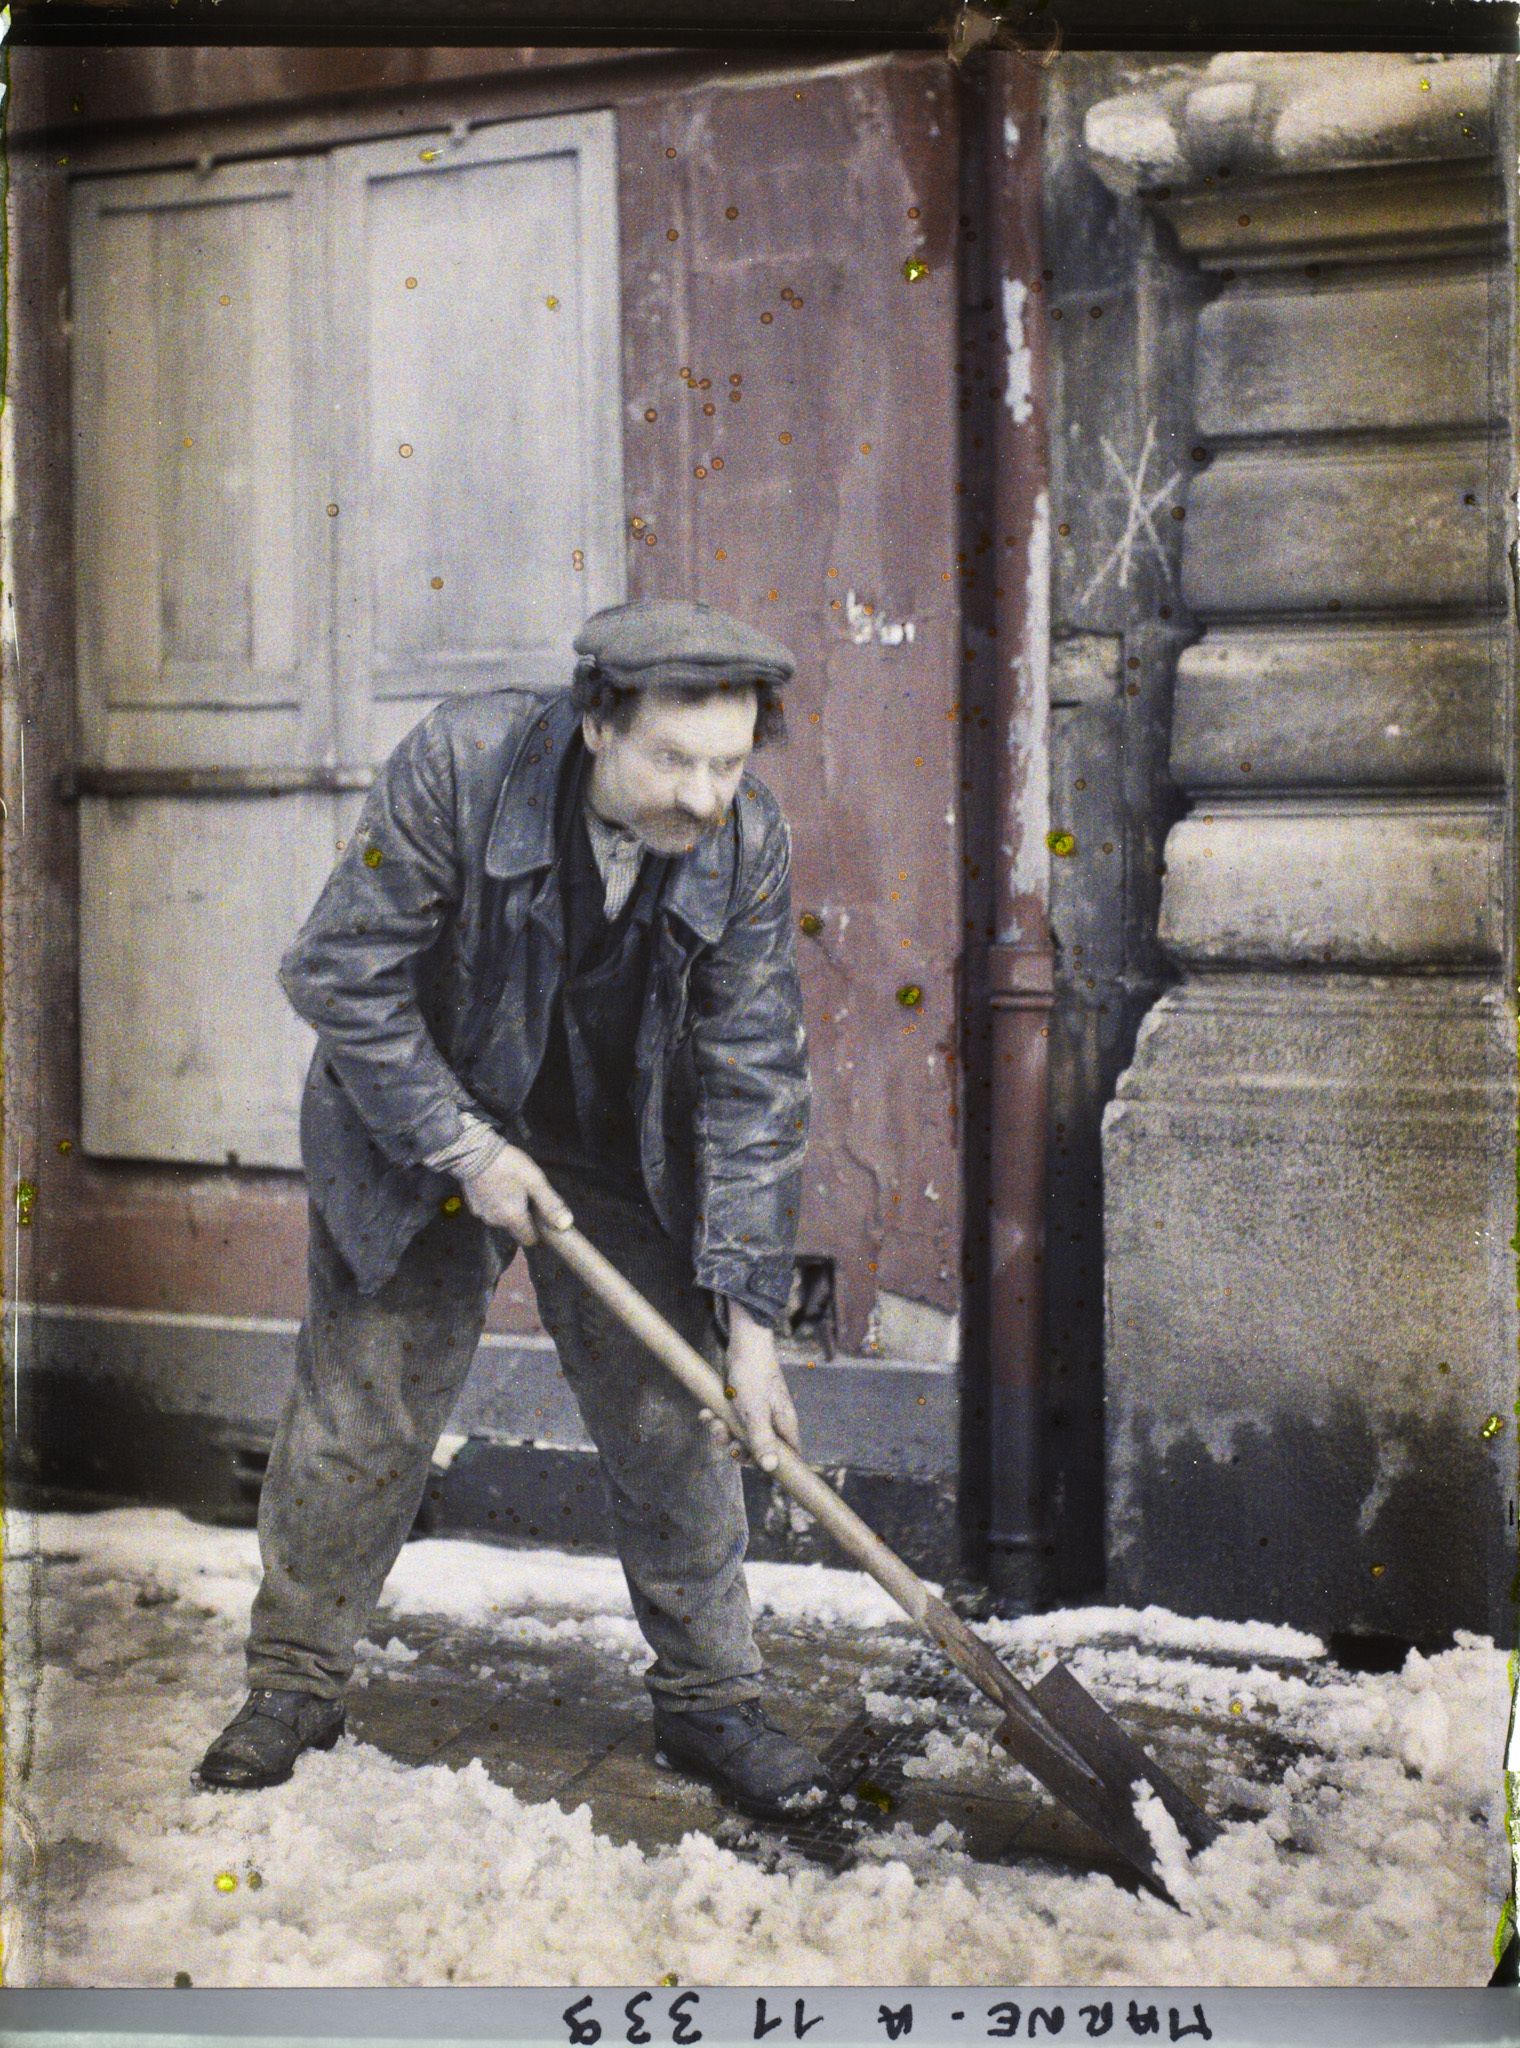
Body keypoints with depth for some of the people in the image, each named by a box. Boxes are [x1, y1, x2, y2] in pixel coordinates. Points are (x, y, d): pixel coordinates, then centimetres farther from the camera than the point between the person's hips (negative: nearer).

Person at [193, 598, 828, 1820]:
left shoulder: (749, 844, -19)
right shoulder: (461, 764, -28)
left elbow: (755, 1085, -14)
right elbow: (341, 974, -19)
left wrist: (750, 1317, -16)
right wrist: (466, 1147, -19)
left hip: (627, 1159, 2)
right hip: (418, 1128, -2)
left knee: (676, 1428, 3)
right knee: (357, 1418, 4)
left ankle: (710, 1702, 23)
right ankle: (296, 1685, 27)